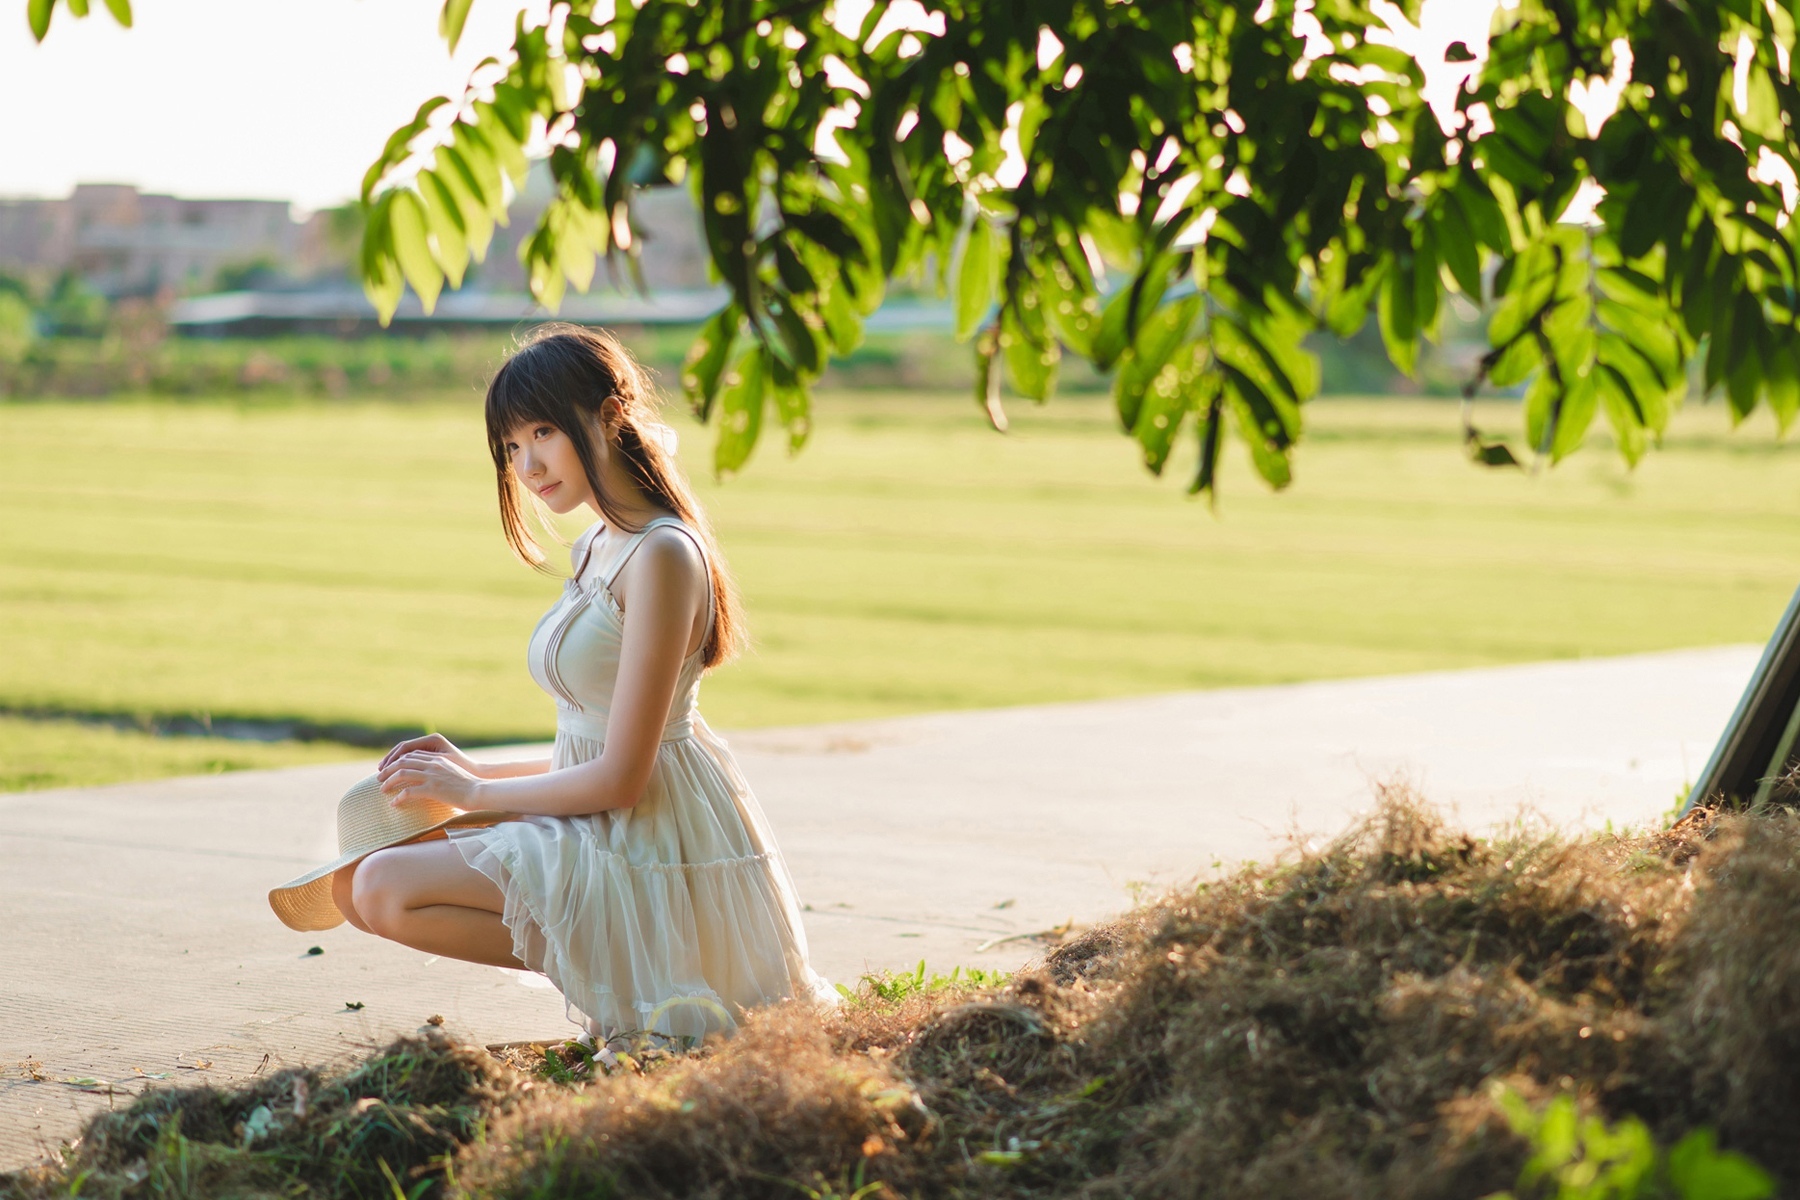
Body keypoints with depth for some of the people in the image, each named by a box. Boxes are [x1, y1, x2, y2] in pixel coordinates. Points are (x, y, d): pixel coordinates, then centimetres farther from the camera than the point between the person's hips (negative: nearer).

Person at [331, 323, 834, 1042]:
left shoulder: (663, 557, -18)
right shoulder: (601, 548, 12)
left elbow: (620, 777, -19)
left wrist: (472, 792, -7)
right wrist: (475, 770, 10)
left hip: (648, 857, -10)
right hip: (605, 838, 10)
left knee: (383, 891, -18)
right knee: (353, 885, 10)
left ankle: (620, 972, -8)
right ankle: (611, 963, 6)